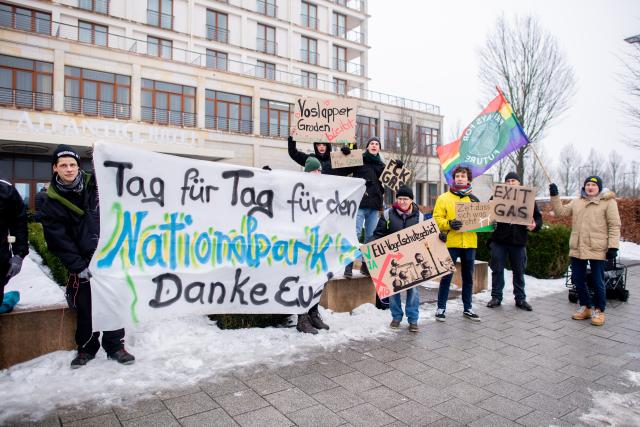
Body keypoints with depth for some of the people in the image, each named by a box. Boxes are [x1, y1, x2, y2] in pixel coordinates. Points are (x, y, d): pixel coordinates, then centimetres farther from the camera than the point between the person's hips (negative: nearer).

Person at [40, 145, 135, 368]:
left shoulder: (95, 184, 1)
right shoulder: (52, 202, -2)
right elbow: (58, 239, -5)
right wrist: (78, 266, -11)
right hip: (83, 261, 0)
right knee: (85, 306, 8)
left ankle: (115, 345, 17)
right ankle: (86, 347, 27)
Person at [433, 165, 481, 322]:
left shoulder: (474, 200, 12)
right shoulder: (444, 198, 0)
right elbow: (437, 219, -6)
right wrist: (449, 224, -23)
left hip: (469, 244, 4)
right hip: (450, 243, -4)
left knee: (468, 277, 13)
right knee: (446, 276, 1)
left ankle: (468, 309, 25)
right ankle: (441, 308, 12)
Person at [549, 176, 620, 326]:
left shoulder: (608, 202, -2)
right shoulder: (576, 202, 14)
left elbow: (614, 226, -5)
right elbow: (561, 211, 8)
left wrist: (613, 246, -12)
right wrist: (554, 196, -3)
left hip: (597, 249, -5)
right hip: (577, 249, 5)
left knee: (598, 282, 4)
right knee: (578, 280, 11)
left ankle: (599, 310, 21)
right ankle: (586, 307, 28)